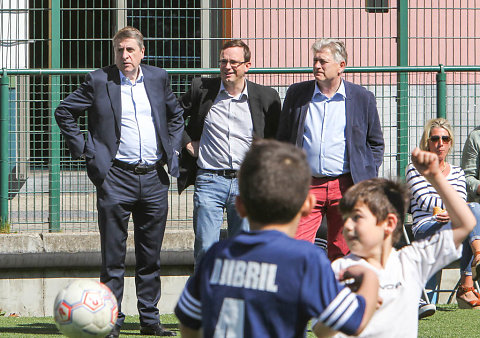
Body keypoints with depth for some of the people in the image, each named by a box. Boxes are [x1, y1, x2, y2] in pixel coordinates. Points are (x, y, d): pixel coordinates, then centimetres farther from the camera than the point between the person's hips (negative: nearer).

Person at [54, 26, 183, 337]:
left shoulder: (158, 78, 9)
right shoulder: (99, 81, -2)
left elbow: (176, 114, 26)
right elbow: (64, 112, 7)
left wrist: (173, 148, 14)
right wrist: (83, 148, 0)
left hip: (154, 177, 3)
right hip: (116, 177, -3)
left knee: (151, 256, 9)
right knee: (113, 256, -2)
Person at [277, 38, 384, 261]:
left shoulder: (362, 98, 5)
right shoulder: (296, 94, 8)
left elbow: (376, 143, 14)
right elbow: (283, 140, 14)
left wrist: (367, 180, 3)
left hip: (346, 187, 0)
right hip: (306, 186, 0)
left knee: (342, 254, 4)